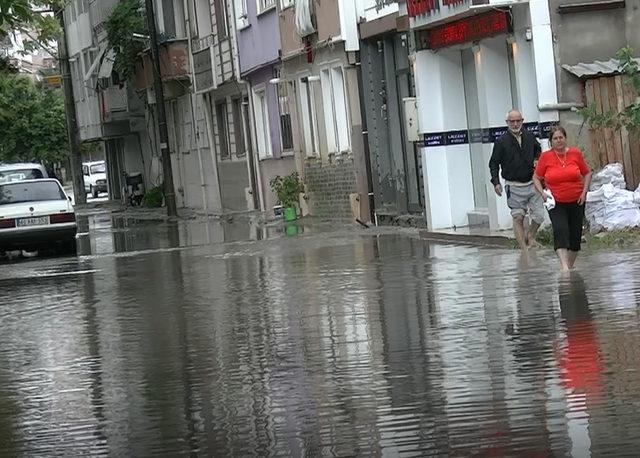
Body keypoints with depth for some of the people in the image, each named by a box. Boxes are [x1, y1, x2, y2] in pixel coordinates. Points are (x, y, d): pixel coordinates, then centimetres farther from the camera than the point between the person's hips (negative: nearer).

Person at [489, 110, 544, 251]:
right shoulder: (501, 142, -3)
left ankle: (531, 237, 26)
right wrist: (496, 182, -13)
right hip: (514, 187, -3)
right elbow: (494, 163, -1)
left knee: (539, 215, -1)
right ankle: (524, 249, 2)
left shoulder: (530, 137, 6)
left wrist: (537, 160, 4)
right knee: (518, 218, -3)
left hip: (532, 184, 3)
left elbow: (538, 150, 26)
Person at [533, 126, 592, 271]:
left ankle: (570, 266, 27)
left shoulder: (575, 153, -1)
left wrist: (584, 192, -2)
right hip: (556, 203, -2)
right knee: (560, 231, -22)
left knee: (575, 234, 8)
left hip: (576, 201, 3)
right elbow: (536, 178, 5)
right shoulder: (545, 157, -5)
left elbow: (587, 174, 10)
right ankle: (564, 267, -33)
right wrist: (542, 193, -10)